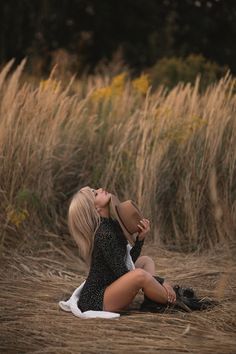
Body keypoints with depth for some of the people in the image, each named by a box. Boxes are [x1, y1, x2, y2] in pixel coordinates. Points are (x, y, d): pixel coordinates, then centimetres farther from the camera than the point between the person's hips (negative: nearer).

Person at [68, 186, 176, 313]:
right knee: (139, 274, -32)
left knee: (145, 261, 20)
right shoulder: (104, 234, -19)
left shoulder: (113, 225, 8)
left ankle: (151, 303, -7)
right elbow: (123, 274, -20)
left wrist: (140, 238, -1)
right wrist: (160, 282, -13)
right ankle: (173, 302, -7)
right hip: (95, 301, -10)